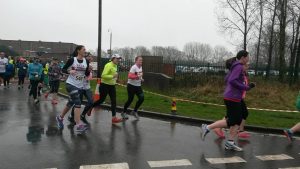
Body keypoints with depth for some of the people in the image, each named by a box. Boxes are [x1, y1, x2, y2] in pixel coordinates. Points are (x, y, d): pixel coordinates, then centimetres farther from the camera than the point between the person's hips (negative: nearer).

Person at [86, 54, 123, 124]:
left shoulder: (115, 66, 8)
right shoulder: (108, 65, -19)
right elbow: (103, 75, -27)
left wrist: (115, 78, 10)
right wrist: (113, 76, -31)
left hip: (112, 86, 8)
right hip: (105, 85, -8)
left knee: (114, 101, 1)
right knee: (101, 100, 5)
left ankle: (114, 118, 2)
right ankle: (90, 108, 32)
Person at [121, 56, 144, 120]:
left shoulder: (140, 67, 8)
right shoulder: (134, 67, -18)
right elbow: (130, 76, -28)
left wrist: (141, 79, 8)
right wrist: (137, 76, -39)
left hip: (138, 86, 7)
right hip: (131, 85, -7)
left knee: (142, 98, -4)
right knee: (130, 100, 0)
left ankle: (134, 111, 14)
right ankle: (124, 112, 22)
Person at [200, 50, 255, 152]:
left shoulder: (235, 66, 15)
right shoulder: (238, 67, -12)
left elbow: (226, 79, 19)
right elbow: (232, 81, -24)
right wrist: (245, 87, -15)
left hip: (235, 98, 10)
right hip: (233, 98, -10)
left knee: (238, 120, 12)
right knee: (231, 122, -3)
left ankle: (230, 143, 15)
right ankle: (207, 128, -1)